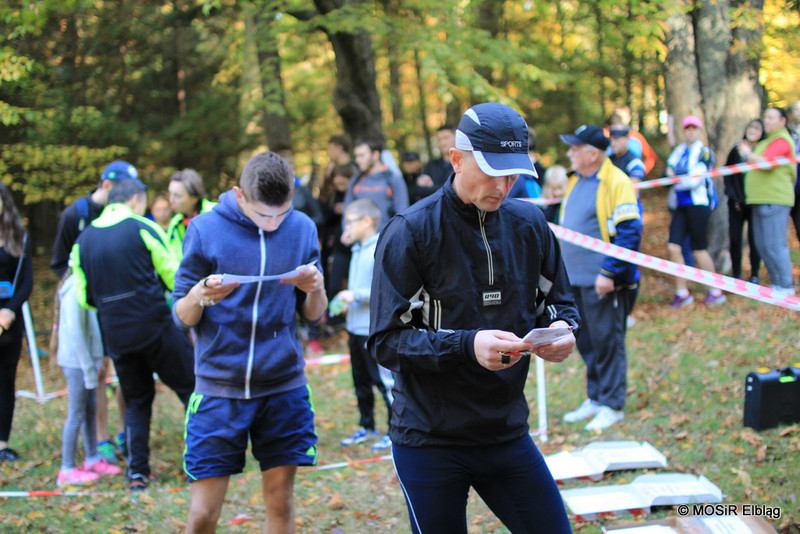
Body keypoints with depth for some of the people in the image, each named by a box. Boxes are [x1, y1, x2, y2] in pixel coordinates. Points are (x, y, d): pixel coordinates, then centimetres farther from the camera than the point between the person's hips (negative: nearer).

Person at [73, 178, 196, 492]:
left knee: (135, 400, 16)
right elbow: (174, 277, -3)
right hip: (155, 325, -5)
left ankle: (137, 472, 11)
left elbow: (84, 297, 9)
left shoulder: (84, 239, 8)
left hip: (115, 333, 5)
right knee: (190, 387, 8)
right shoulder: (143, 229, -6)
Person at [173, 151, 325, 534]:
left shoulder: (302, 228, 3)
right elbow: (181, 317, -2)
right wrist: (199, 297, -23)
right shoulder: (205, 229, -5)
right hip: (219, 387, -2)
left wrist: (316, 290, -14)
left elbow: (313, 316, 8)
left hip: (283, 387, 2)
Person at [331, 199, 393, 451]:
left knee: (385, 382, -4)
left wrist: (356, 295, -20)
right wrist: (346, 301, 9)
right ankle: (367, 427, 28)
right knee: (361, 381, 17)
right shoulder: (358, 250, 13)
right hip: (355, 327, 10)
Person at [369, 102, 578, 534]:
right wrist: (468, 345, -28)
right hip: (428, 441, -4)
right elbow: (386, 341, -14)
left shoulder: (529, 224, 5)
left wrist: (561, 328, -9)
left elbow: (560, 304, 16)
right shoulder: (409, 232, -10)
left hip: (507, 432, 4)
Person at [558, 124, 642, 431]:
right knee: (587, 342, 14)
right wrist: (561, 268, 18)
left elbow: (629, 233, -18)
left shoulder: (616, 183, -14)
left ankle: (612, 405, 8)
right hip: (575, 280, 8)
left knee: (607, 342, -1)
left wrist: (609, 273, -20)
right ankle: (595, 398, 26)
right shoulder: (576, 182, 14)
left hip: (603, 282, -8)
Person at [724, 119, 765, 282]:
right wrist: (734, 198, 0)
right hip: (736, 203, 2)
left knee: (754, 240, -3)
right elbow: (728, 175, 8)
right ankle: (736, 275, 9)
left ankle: (754, 275, 9)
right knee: (734, 239, -1)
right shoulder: (736, 150, 6)